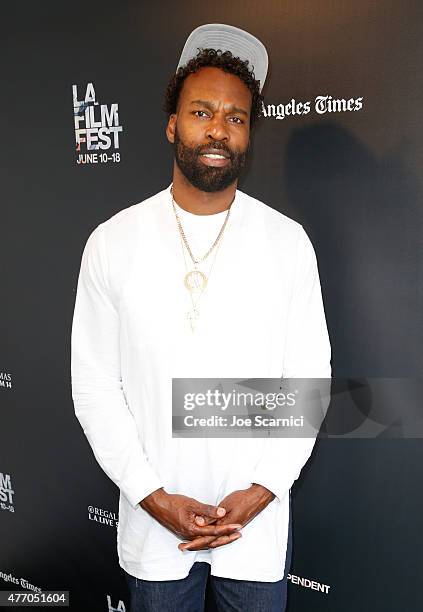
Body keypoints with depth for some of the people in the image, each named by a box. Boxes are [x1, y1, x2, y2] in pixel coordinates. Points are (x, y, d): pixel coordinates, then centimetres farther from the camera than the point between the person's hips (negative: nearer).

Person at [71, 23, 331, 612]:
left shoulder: (288, 242, -6)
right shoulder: (111, 243, -7)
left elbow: (309, 377, -3)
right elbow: (94, 386, -5)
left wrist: (261, 491, -10)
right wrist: (155, 497, -10)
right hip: (151, 519, 1)